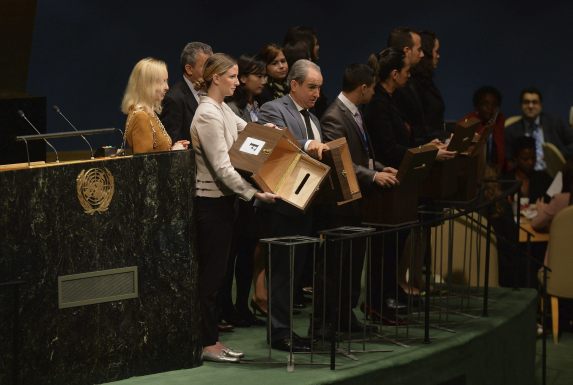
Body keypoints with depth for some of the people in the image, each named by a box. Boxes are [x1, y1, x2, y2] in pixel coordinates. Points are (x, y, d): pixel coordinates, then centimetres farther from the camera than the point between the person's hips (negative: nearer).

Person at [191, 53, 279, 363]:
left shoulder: (223, 110, 11)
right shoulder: (208, 115, -18)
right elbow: (222, 167, -22)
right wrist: (254, 194, -24)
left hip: (223, 198, 9)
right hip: (211, 200, -9)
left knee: (215, 271, 12)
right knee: (211, 272, -4)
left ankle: (212, 339, 17)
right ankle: (207, 343, 3)